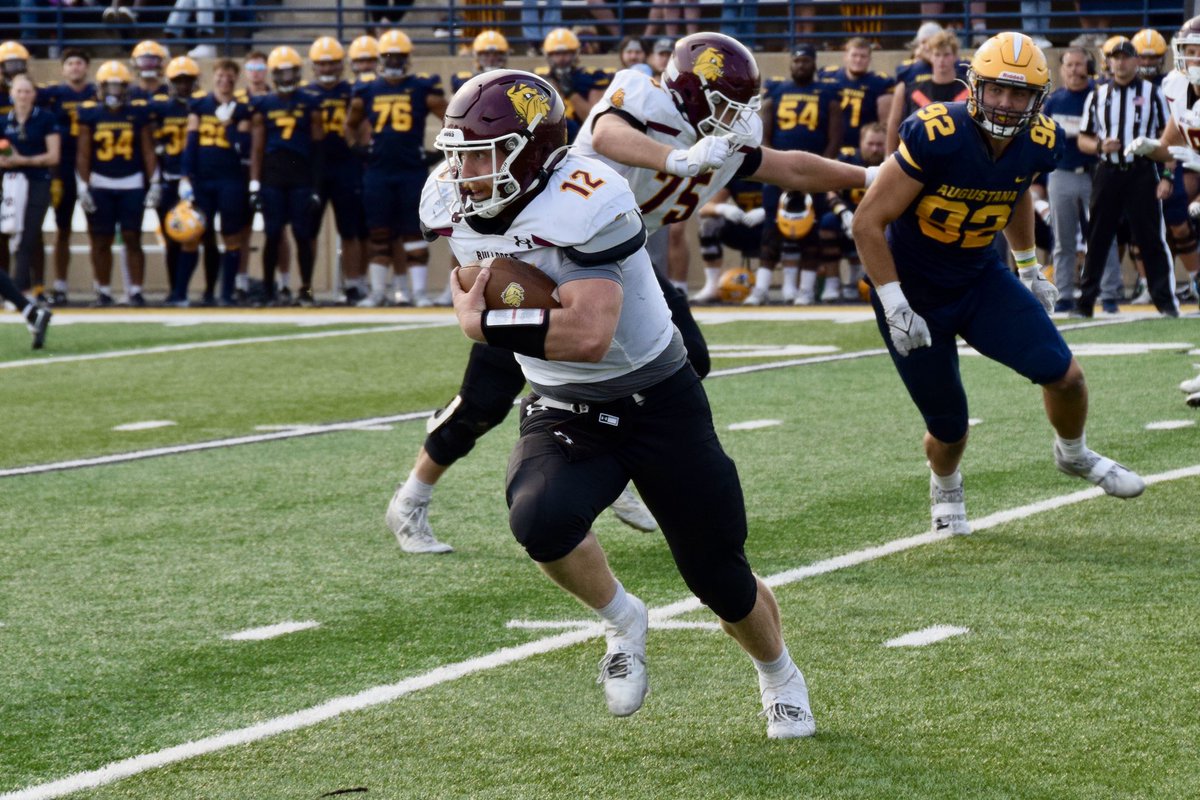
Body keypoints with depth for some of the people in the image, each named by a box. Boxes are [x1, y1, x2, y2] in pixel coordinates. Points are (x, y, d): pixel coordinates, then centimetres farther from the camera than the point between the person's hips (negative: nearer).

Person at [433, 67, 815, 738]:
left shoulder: (583, 204, -28)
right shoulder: (456, 206, -6)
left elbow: (588, 335, -35)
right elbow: (471, 308, 12)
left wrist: (493, 326, -26)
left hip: (658, 405, -4)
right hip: (562, 414, 4)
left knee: (720, 580, 7)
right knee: (540, 521, -30)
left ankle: (780, 675, 40)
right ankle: (622, 621, 1)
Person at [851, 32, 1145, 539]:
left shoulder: (1039, 145, -11)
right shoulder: (935, 137, -29)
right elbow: (868, 222, -23)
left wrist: (1029, 268, 19)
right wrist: (895, 307, -23)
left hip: (981, 279, 4)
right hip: (913, 290, -4)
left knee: (1064, 374, -9)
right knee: (949, 427, 5)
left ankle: (1074, 456, 25)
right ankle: (945, 490, 42)